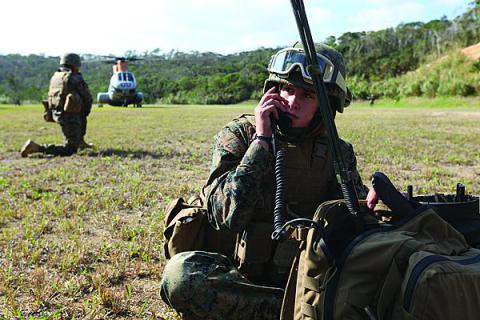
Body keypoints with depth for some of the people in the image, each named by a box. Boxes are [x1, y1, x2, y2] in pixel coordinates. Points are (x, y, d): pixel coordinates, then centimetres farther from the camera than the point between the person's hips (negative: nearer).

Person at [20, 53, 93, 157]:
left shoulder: (55, 77, 12)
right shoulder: (76, 78, -10)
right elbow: (87, 98, -7)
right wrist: (86, 111, 15)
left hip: (56, 114, 8)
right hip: (69, 116, -8)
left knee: (82, 114, 34)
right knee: (70, 150, -4)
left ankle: (80, 141, 33)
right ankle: (37, 148, -14)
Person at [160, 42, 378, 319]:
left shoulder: (338, 153, 3)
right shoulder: (239, 135, -5)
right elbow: (226, 217, -20)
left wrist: (366, 205, -26)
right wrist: (262, 140, -20)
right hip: (242, 274, -1)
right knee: (180, 274, -32)